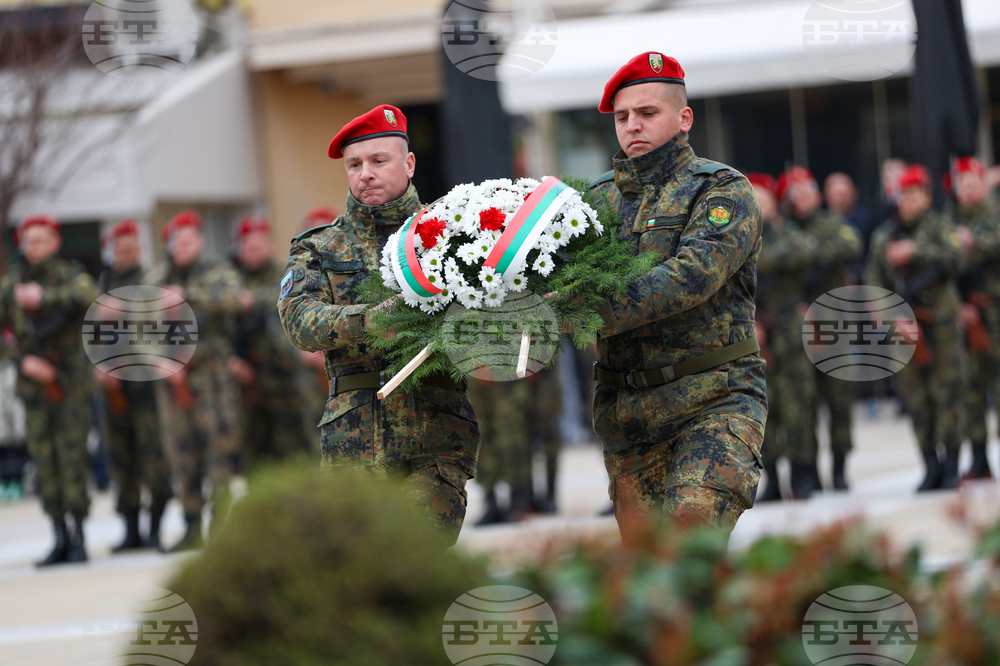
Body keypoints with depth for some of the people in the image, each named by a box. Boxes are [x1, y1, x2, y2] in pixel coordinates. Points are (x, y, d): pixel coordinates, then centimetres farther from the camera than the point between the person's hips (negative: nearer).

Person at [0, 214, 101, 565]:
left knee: (72, 457, -6)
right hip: (33, 384, 3)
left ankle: (79, 538, 0)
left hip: (71, 382, -3)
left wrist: (45, 296, -33)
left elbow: (91, 296, -25)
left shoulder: (70, 276, -2)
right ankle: (60, 539, 9)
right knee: (45, 462, 3)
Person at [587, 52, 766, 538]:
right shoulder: (600, 197, 15)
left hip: (714, 401, -5)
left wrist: (597, 312, -29)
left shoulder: (722, 191, -1)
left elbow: (694, 276, -18)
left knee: (691, 531, -23)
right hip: (625, 414, 5)